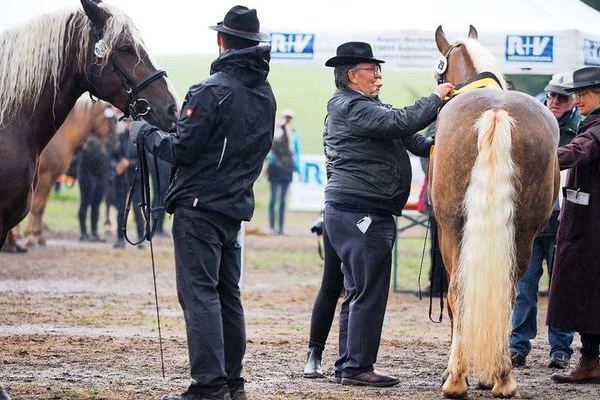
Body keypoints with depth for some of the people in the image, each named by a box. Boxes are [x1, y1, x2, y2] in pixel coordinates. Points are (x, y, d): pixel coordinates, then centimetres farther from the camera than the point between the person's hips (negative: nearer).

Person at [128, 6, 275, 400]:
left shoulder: (212, 91, -16)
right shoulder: (266, 95, 10)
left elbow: (181, 150, -16)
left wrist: (145, 132, 1)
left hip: (199, 204, -8)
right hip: (237, 205, 8)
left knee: (200, 294, -8)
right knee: (228, 294, 15)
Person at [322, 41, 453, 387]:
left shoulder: (366, 106, 21)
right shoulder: (351, 107, -13)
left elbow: (403, 136, 21)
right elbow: (401, 122, -22)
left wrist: (431, 145, 3)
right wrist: (436, 99, -11)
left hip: (353, 213, 11)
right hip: (361, 213, -11)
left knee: (360, 291, 14)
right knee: (370, 292, -8)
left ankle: (348, 365, 19)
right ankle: (358, 367, -5)